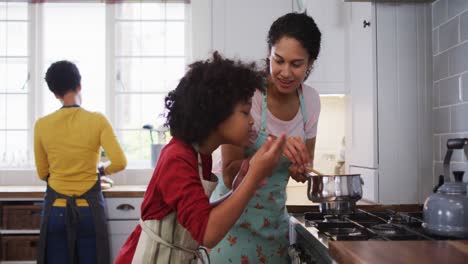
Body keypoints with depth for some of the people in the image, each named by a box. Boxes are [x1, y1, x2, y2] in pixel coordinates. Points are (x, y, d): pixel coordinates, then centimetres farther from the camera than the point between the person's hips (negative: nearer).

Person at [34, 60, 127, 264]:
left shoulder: (42, 125, -1)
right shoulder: (97, 120, -8)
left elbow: (42, 174, 8)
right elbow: (120, 162, -15)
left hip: (55, 210, 2)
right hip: (89, 209, -2)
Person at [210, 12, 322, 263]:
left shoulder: (311, 100, -5)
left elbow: (305, 161, 8)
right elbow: (230, 175, -19)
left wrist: (300, 169, -15)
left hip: (276, 217, 5)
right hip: (236, 217, -4)